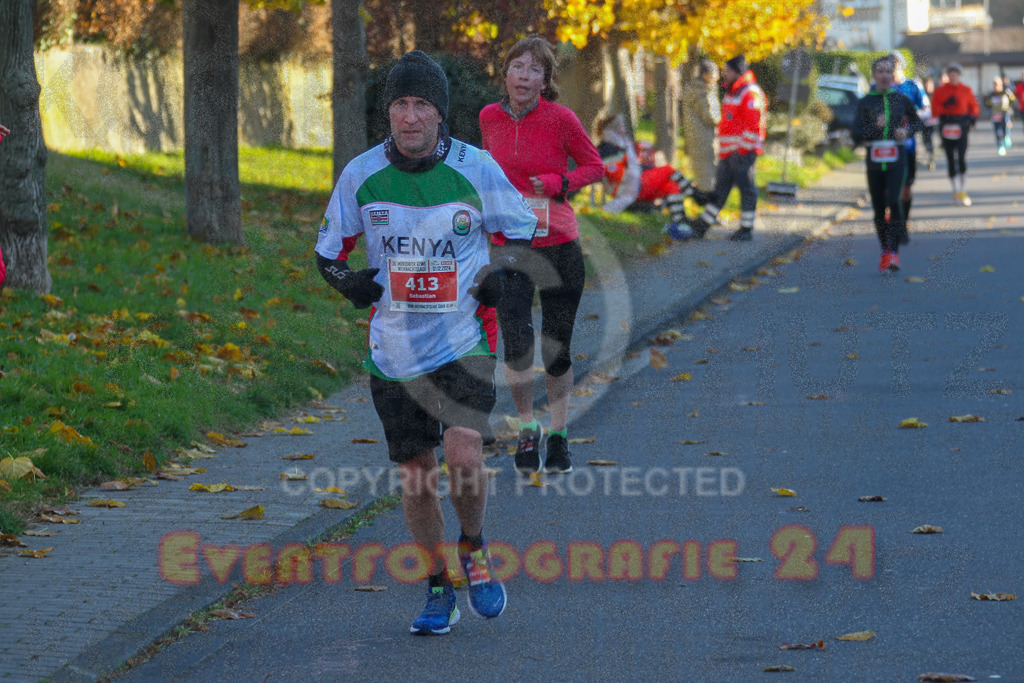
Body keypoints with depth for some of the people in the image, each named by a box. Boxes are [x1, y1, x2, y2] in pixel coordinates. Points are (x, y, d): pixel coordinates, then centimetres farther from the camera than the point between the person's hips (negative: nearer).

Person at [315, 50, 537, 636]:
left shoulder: (477, 170, -7)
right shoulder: (362, 175, -2)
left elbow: (523, 232, 8)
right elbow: (329, 252, 11)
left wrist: (500, 279, -9)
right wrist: (353, 284, -9)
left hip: (464, 340, -2)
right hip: (395, 348, 2)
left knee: (463, 455, -19)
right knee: (416, 472, 6)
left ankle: (474, 550, 10)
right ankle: (439, 592, 22)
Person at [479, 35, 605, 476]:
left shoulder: (560, 118, -8)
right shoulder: (490, 117, 1)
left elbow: (594, 166, 2)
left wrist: (559, 183, -14)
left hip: (558, 245, -1)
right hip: (508, 246, 1)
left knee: (557, 348, 9)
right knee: (516, 344, -14)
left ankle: (559, 436, 27)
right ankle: (527, 431, 6)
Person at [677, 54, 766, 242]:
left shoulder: (750, 94, -13)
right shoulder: (731, 93, 19)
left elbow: (753, 125, -19)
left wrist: (743, 150, -20)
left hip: (742, 151, -10)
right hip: (728, 152, 10)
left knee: (746, 188, -2)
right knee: (720, 189, 11)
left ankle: (747, 229, 5)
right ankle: (701, 226, 12)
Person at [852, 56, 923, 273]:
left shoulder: (902, 100, 5)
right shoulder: (865, 103, 3)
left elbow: (918, 122, 20)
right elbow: (856, 135, -2)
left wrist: (907, 130, -1)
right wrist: (875, 126, -18)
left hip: (896, 161, -2)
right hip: (874, 162, 2)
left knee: (894, 202, -19)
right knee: (878, 209, 7)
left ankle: (894, 252, -23)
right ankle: (885, 250, 24)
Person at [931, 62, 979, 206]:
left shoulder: (966, 90, 6)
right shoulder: (940, 90, 5)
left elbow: (973, 106, 16)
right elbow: (934, 109, 1)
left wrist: (973, 117, -2)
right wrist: (945, 105, -16)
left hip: (962, 126, -1)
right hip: (946, 127, 1)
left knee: (961, 159, -12)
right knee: (951, 160, 3)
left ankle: (963, 191, -4)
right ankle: (956, 192, 12)